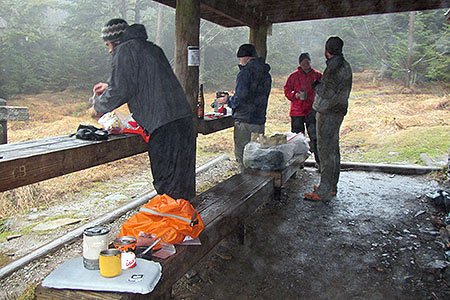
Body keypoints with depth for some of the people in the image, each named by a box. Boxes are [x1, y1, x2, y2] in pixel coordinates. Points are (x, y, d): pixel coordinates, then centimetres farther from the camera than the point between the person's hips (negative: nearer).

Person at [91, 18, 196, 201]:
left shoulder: (125, 49, -2)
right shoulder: (151, 48, 24)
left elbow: (121, 90, -8)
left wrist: (99, 107, 11)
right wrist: (109, 86, 38)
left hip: (163, 125, -9)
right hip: (183, 118, 9)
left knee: (166, 181, -2)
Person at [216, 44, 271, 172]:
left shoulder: (245, 73, -14)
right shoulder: (266, 74, 12)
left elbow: (239, 98, -19)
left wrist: (227, 100, 0)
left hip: (244, 121, -8)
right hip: (260, 121, 8)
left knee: (242, 156, 2)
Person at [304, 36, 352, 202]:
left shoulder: (335, 67, -16)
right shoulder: (344, 65, 16)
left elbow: (328, 93, -21)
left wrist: (316, 86, -4)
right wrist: (320, 85, 13)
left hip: (328, 113, -11)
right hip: (337, 112, 11)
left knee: (326, 151, -7)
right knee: (333, 150, 15)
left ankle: (324, 192, -3)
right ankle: (332, 187, 25)